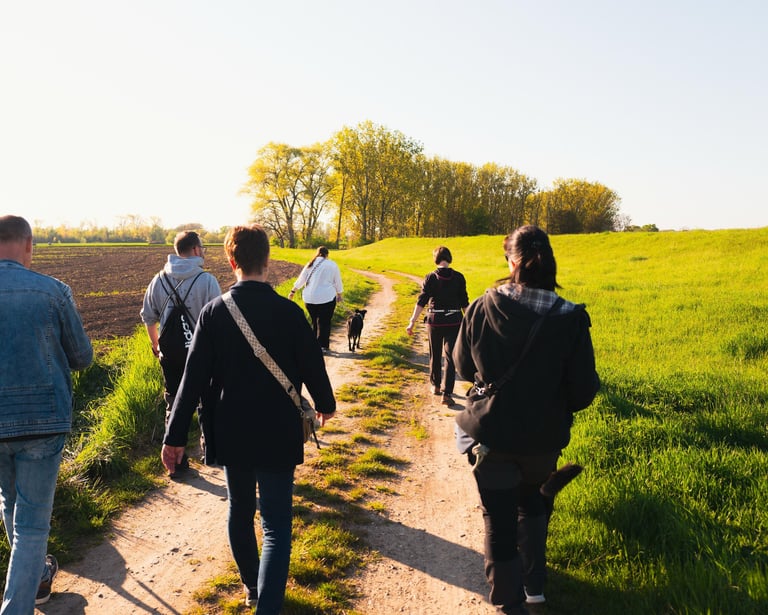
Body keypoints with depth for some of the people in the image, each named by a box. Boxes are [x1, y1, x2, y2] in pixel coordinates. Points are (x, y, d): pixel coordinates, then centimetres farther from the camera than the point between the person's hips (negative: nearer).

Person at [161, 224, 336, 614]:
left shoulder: (213, 312, -8)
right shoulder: (289, 312, -13)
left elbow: (193, 379, -9)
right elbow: (312, 366, -4)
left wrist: (175, 436, -2)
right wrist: (325, 404, 16)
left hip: (230, 434, 3)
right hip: (277, 436, -3)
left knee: (240, 511, 23)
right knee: (276, 526, 4)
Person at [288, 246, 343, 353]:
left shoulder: (310, 264, 6)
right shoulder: (332, 265, 0)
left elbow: (301, 279, 9)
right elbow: (337, 282, 8)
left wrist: (293, 291, 18)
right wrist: (339, 295, 21)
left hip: (310, 298, 3)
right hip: (326, 297, -3)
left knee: (314, 322, 13)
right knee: (325, 322, 2)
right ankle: (323, 346, 1)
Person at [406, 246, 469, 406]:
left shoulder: (430, 277, -5)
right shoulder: (458, 277, -3)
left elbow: (421, 301, -12)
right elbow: (464, 302, 2)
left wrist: (412, 322, -13)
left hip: (435, 321, 1)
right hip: (454, 321, 0)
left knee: (435, 355, 19)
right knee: (450, 357, 0)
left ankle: (436, 385, 34)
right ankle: (447, 393, -8)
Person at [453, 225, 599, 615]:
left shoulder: (481, 309, -16)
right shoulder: (570, 320, -18)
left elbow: (463, 367, 0)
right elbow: (583, 392, -13)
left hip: (492, 436, -1)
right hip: (543, 439, 2)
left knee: (499, 518, 15)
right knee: (531, 505, 29)